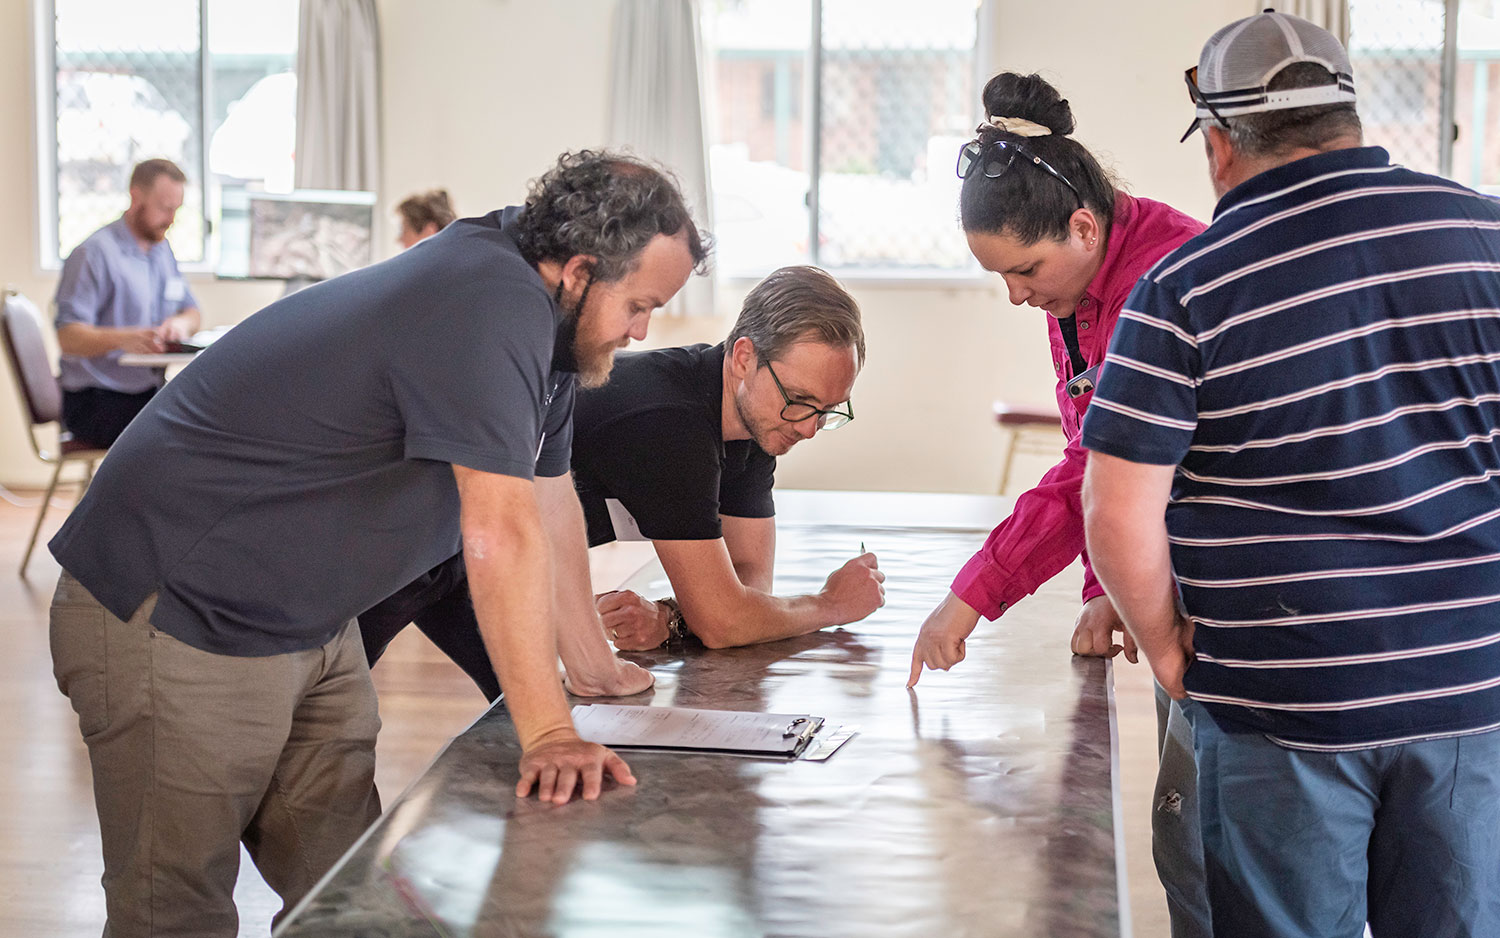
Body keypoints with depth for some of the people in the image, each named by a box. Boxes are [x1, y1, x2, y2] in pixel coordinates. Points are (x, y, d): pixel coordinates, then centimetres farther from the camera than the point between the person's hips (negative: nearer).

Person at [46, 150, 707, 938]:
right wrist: (548, 734, -26)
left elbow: (551, 498, 19)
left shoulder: (541, 321, 8)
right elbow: (503, 532, -28)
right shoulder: (491, 305, -25)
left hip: (308, 626, 10)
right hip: (173, 625, -10)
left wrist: (597, 664, 23)